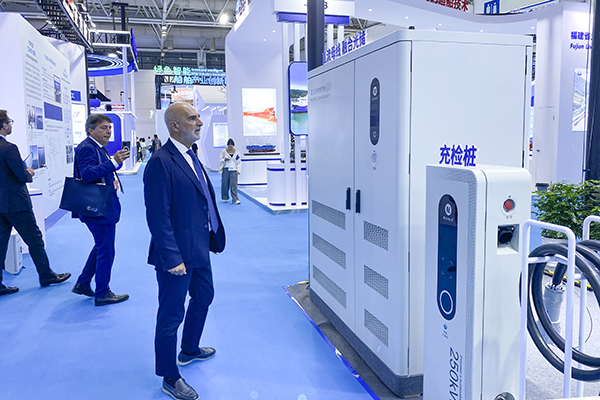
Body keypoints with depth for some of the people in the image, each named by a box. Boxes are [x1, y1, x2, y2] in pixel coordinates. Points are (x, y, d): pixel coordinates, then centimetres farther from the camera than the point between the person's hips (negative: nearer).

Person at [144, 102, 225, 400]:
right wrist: (172, 258, -24)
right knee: (171, 314, 6)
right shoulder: (161, 162, -19)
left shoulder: (191, 156, 11)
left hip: (199, 248, 10)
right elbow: (158, 217, -23)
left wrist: (212, 238, 12)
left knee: (203, 297, 25)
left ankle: (189, 350, 49)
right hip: (177, 254, -10)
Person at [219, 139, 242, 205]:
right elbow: (220, 159, 8)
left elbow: (239, 162, 8)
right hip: (226, 169, 1)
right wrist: (224, 159, -13)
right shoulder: (224, 151, 2)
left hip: (233, 170, 0)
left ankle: (235, 199, -8)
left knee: (234, 184, -8)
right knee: (225, 184, 5)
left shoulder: (236, 152, 4)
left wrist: (238, 170, -1)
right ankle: (225, 198, 21)